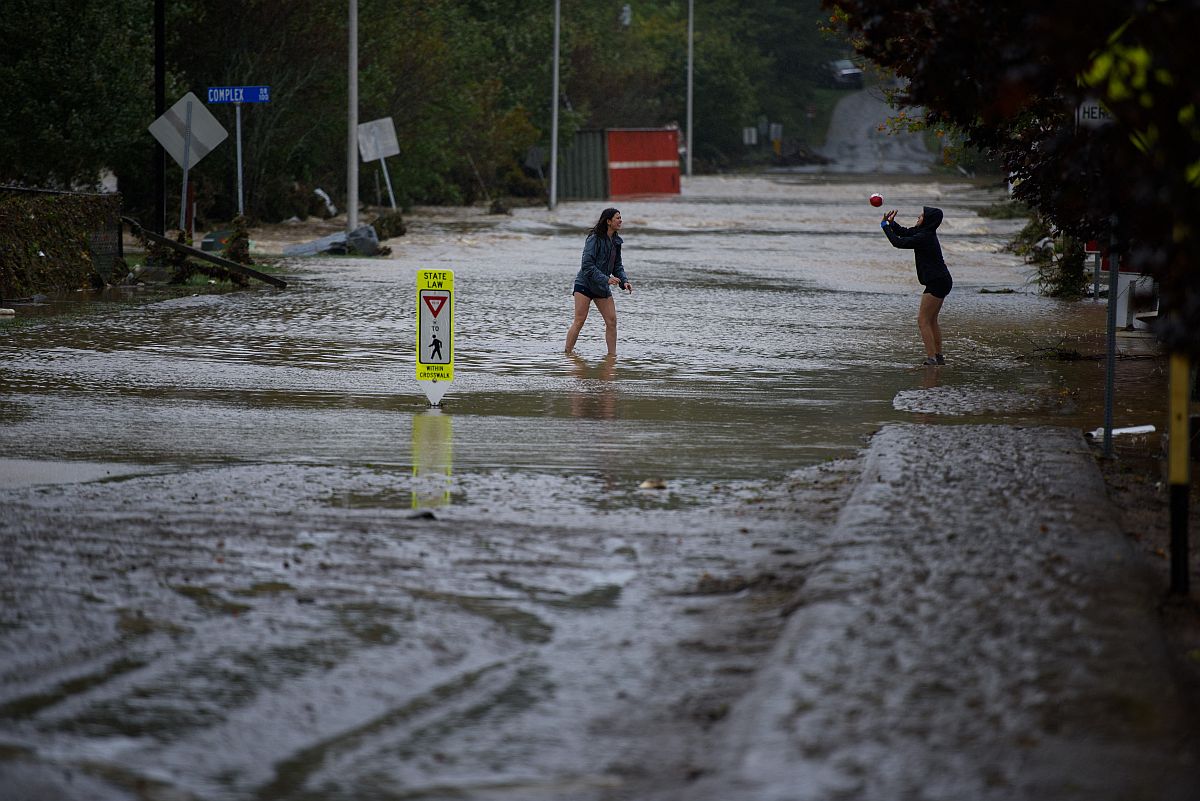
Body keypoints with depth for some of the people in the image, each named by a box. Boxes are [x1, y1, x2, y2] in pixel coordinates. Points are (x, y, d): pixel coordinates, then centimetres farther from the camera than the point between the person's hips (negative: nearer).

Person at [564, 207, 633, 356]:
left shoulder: (616, 241, 8)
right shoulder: (594, 239, -16)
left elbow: (617, 266, 16)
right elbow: (587, 265, -21)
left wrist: (624, 281, -2)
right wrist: (606, 279, -27)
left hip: (602, 288, 7)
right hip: (585, 284, -7)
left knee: (612, 321, 1)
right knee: (579, 321, -8)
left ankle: (612, 354, 7)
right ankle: (568, 352, -1)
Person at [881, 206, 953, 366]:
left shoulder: (924, 237, -20)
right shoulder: (923, 232, 10)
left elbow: (898, 242, -16)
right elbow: (904, 232, 22)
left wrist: (885, 225, -6)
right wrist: (891, 222, 7)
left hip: (937, 282, -10)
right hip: (941, 281, 10)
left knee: (923, 320, -8)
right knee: (931, 320, 17)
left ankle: (931, 358, -11)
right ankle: (939, 357, 21)